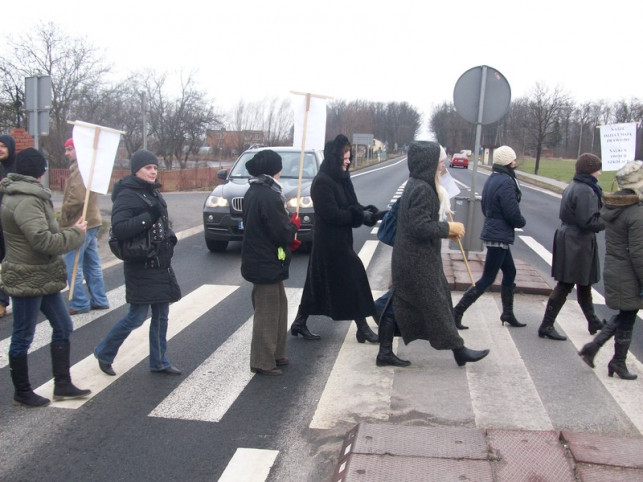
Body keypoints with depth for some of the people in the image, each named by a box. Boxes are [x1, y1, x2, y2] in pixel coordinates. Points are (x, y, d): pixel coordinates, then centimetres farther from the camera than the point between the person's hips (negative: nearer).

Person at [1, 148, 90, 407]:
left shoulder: (25, 195, 11)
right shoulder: (25, 201, -21)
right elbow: (44, 241, -28)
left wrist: (71, 231, 4)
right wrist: (76, 233, -16)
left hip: (43, 277, 10)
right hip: (28, 280, -10)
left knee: (63, 327, 14)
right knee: (23, 337, 5)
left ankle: (62, 385, 23)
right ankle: (22, 393, 19)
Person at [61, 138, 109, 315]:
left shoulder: (80, 170, -16)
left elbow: (76, 198, -25)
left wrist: (63, 219, -12)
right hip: (91, 222, 10)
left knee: (73, 267, -3)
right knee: (92, 265, 15)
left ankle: (79, 304, 2)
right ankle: (99, 300, 21)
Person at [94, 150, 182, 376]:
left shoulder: (153, 192, 12)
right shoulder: (127, 196, -13)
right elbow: (119, 229, -25)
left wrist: (169, 236, 5)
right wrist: (150, 216, -27)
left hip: (161, 264, 8)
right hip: (140, 266, -8)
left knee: (161, 314, 12)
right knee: (137, 316, -2)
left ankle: (159, 362, 24)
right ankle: (104, 353, 19)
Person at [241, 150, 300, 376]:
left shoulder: (253, 192, 10)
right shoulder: (269, 196, -21)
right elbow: (282, 233, -21)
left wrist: (288, 238, 11)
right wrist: (295, 225, 0)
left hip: (257, 260, 10)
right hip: (267, 264, -10)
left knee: (279, 306, 20)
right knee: (267, 313, 1)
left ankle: (275, 354, 31)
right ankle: (263, 363, 11)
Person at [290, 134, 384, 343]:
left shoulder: (340, 178, 10)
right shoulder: (322, 182, -18)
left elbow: (351, 205, 13)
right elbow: (332, 214, -22)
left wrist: (369, 212, -4)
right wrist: (361, 216, -20)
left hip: (339, 239, 9)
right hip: (330, 240, -9)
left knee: (319, 282, 14)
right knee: (353, 278, -4)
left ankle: (300, 323, 23)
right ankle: (362, 328, 6)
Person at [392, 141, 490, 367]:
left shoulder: (417, 185, 11)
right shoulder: (422, 189, -20)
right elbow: (420, 226, -25)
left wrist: (447, 229, 10)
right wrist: (448, 228, -13)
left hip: (411, 259, 10)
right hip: (418, 261, -10)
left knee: (403, 306, 15)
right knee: (436, 304, 1)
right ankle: (458, 349, 12)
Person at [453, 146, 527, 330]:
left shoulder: (492, 179, 9)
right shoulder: (506, 182, -20)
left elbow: (486, 207, 17)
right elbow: (513, 213, -21)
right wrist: (522, 222, -1)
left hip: (492, 231, 10)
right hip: (499, 236, -10)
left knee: (510, 273, 20)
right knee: (487, 279, -4)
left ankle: (508, 314, 29)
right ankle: (457, 313, -3)